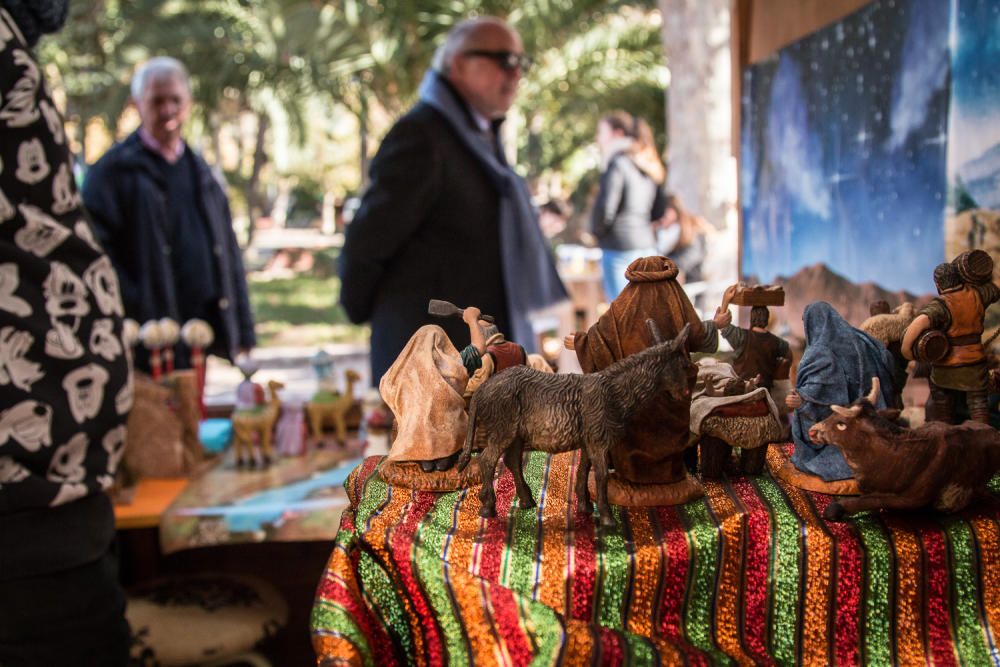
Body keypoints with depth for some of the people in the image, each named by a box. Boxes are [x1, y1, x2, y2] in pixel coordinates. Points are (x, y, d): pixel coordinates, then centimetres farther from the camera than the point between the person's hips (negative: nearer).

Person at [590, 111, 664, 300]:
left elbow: (605, 210, -16)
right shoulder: (649, 167, 11)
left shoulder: (617, 165, -11)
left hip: (619, 250, -8)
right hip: (648, 247, 8)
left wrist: (596, 230, 3)